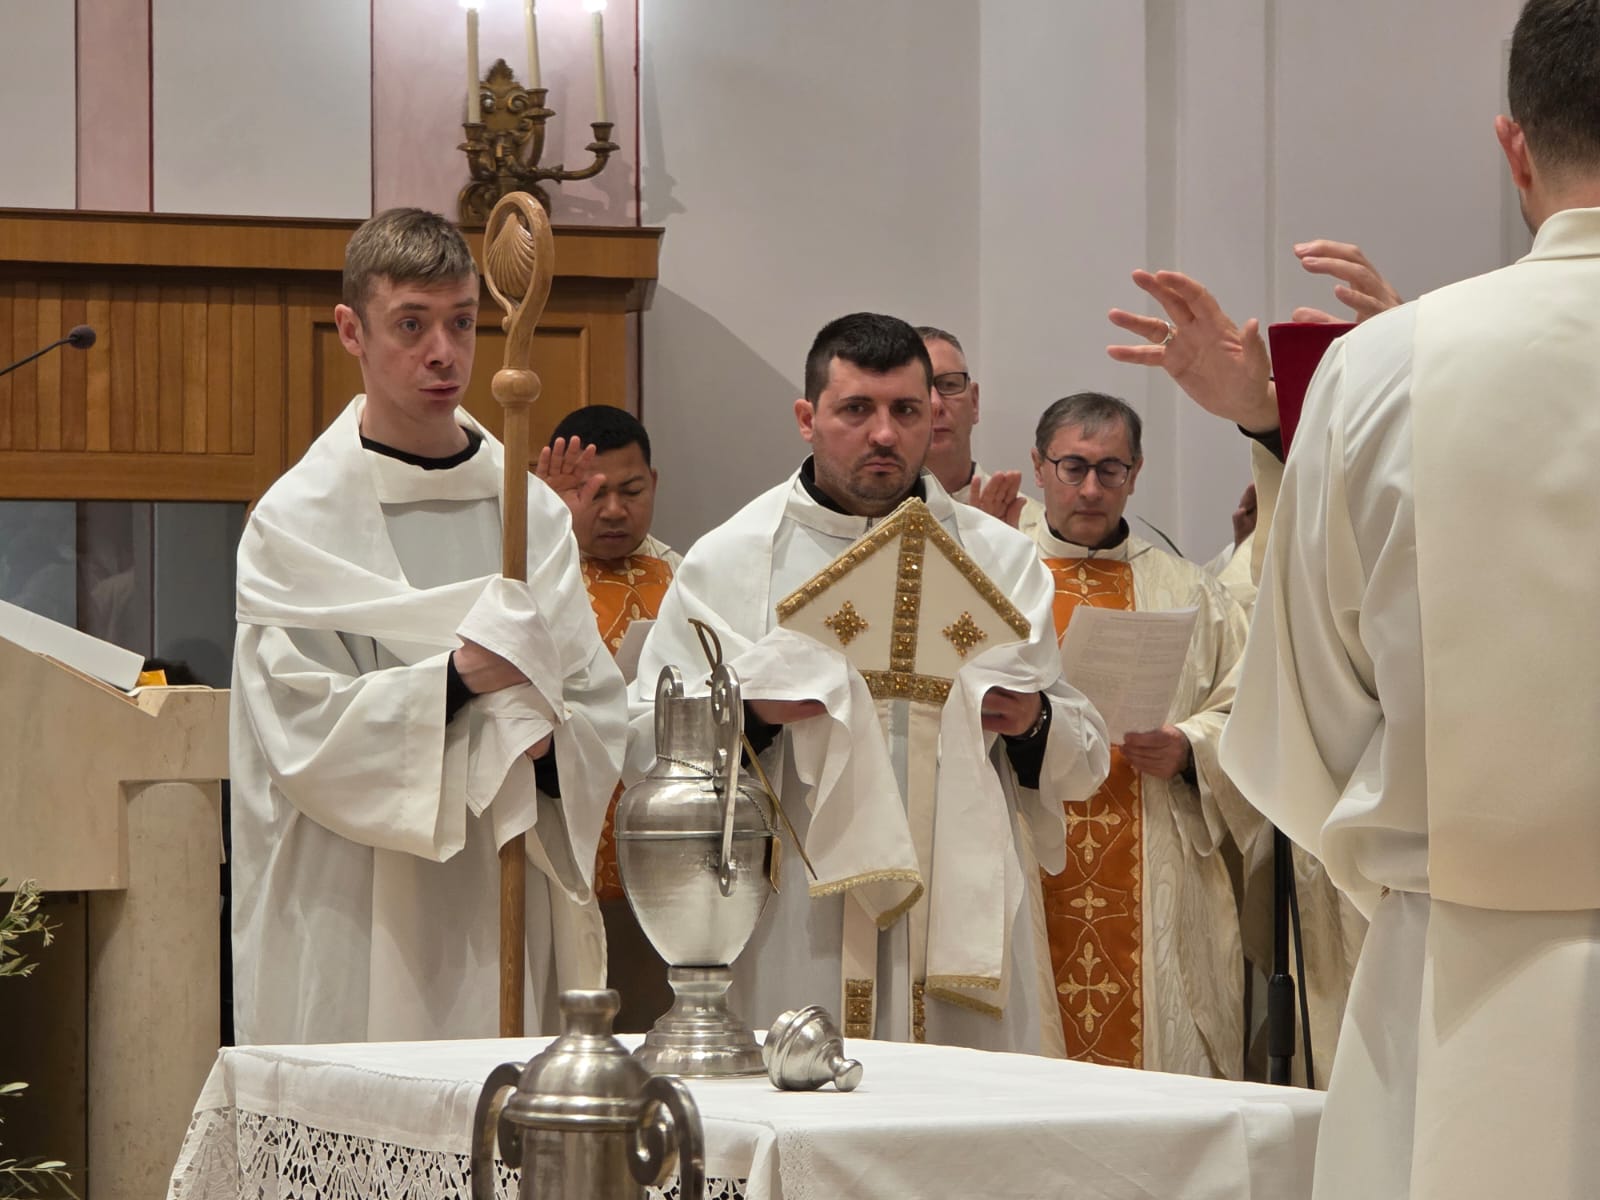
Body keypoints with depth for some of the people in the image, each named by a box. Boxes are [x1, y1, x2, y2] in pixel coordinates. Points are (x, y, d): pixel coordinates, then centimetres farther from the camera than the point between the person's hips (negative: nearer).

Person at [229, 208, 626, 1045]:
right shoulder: (298, 521, -2)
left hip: (506, 901, 4)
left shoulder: (532, 507, 11)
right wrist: (456, 678, -20)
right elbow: (300, 731, -10)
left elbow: (601, 708, 9)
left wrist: (543, 741, -11)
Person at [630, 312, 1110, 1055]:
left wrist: (1034, 723, -8)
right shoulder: (729, 561, 7)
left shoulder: (1000, 558, 14)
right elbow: (647, 749, 2)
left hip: (964, 928, 2)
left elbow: (1087, 758, 13)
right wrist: (748, 713, -14)